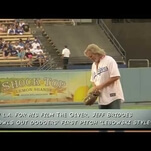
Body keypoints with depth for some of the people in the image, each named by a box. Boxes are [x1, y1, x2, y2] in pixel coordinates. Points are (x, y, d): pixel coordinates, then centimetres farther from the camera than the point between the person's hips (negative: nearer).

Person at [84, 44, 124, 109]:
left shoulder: (109, 60, -8)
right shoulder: (94, 65, 16)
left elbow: (115, 77, -16)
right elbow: (93, 80, 23)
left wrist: (100, 86, -14)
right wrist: (95, 88, 0)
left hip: (113, 97, -8)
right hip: (102, 98, 8)